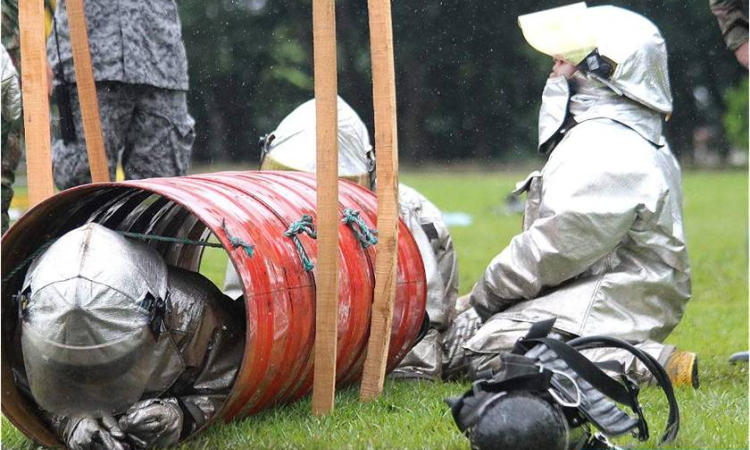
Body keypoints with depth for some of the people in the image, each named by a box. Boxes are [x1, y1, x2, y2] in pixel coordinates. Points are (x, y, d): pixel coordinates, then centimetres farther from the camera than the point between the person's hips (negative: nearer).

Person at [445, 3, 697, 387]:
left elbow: (553, 248, -20)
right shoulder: (595, 140, 20)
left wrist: (483, 299, -9)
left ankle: (646, 364, -23)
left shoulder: (609, 154, -17)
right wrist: (483, 302, 12)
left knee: (483, 351, -25)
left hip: (608, 307, -11)